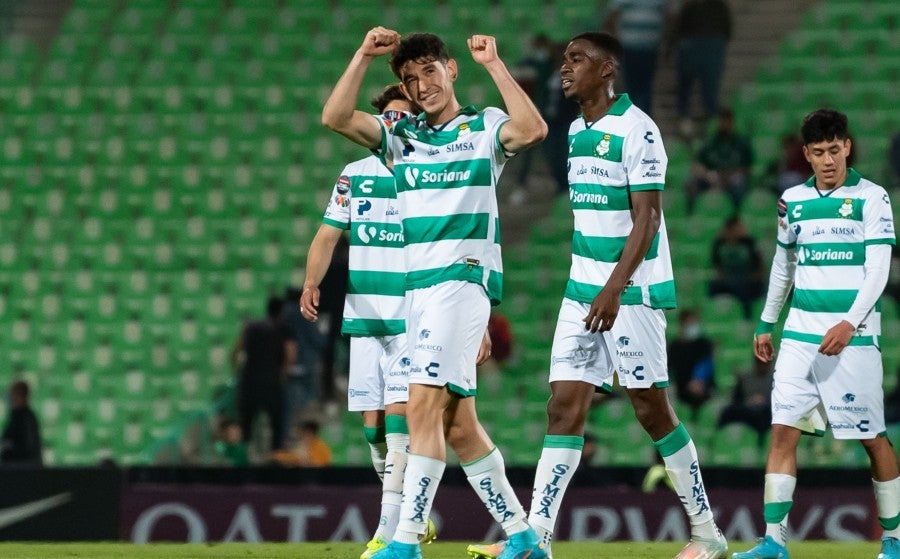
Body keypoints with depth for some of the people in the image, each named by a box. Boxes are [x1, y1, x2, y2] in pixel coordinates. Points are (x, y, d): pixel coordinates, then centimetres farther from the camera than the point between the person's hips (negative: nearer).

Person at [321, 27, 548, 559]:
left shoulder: (484, 128, 2)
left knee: (425, 406, -17)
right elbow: (335, 118, 0)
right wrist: (363, 57, -7)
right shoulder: (401, 135, 14)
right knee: (458, 423, 7)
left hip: (463, 279, -6)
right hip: (417, 287, 6)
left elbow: (533, 129, -20)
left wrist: (494, 63, -16)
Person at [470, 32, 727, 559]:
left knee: (652, 409, -2)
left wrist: (614, 289, -25)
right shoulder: (576, 131, 12)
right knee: (565, 406, -1)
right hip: (582, 289, 7)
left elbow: (646, 219, -17)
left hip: (632, 291, -7)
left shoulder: (636, 130, -12)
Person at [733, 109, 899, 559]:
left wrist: (850, 324, -19)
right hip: (800, 332, 4)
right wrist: (766, 324, 21)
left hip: (852, 336, -4)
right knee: (782, 430, -6)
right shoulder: (793, 199, 11)